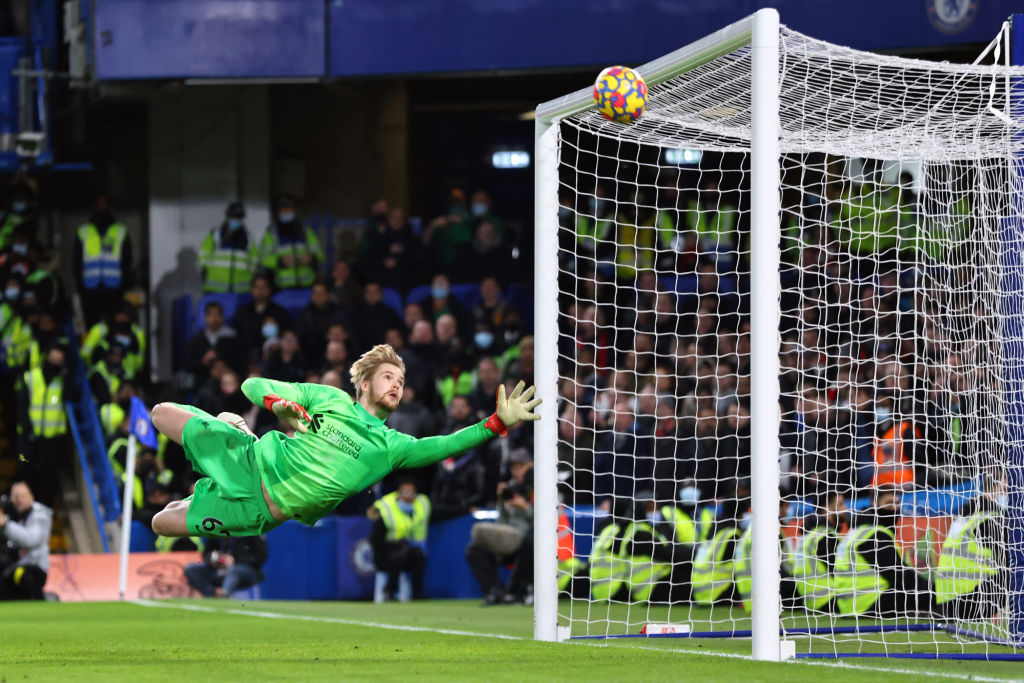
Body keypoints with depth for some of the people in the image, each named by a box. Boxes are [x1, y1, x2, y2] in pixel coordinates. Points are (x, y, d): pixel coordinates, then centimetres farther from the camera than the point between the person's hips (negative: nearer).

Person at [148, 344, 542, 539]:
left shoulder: (390, 447, -3)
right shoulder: (330, 398, -1)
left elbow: (441, 446, -19)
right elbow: (254, 386, 0)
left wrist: (497, 424, -32)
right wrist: (281, 406, -25)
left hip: (258, 512, -1)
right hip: (251, 459, 1)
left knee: (163, 524, -2)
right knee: (162, 414, 10)